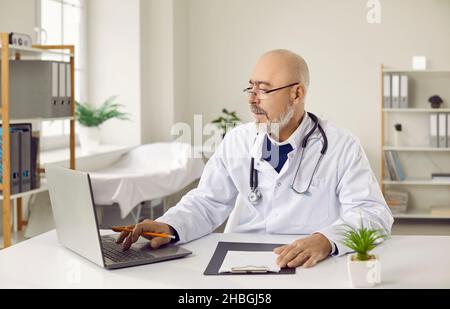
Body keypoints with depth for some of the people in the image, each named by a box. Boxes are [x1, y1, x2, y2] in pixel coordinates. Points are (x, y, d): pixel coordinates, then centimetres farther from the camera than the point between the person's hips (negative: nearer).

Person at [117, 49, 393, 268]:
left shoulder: (342, 147, -6)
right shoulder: (237, 140, 5)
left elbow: (373, 213, -12)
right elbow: (207, 202, 6)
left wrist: (326, 240, -32)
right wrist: (169, 226, -15)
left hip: (315, 269, -1)